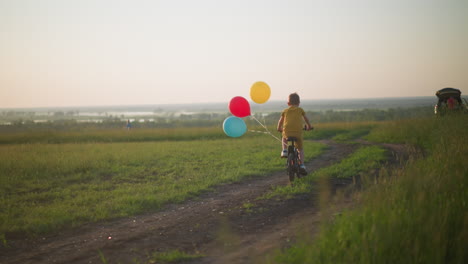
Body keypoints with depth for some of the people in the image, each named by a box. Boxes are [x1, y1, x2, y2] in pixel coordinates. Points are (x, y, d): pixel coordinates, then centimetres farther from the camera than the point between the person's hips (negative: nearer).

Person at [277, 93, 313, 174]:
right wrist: (309, 126, 46)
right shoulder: (300, 110, 14)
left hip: (287, 132, 1)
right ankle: (302, 165, 7)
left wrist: (279, 128, 44)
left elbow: (281, 121, 25)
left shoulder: (285, 111, 15)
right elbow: (306, 119, 28)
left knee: (284, 139, 37)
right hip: (298, 132, -1)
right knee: (300, 149, 18)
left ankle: (284, 150, 15)